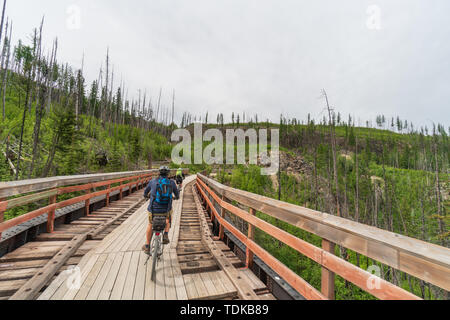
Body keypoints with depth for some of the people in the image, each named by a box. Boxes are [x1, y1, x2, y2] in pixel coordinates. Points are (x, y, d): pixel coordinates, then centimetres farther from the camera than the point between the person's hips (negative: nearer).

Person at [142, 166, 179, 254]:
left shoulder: (152, 182, 6)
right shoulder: (172, 183, 6)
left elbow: (145, 194, 22)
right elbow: (177, 195, 20)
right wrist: (177, 197, 44)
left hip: (153, 209, 1)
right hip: (166, 210, 0)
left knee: (150, 225, 31)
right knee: (168, 217, 36)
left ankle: (147, 246, 40)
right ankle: (166, 234, 19)